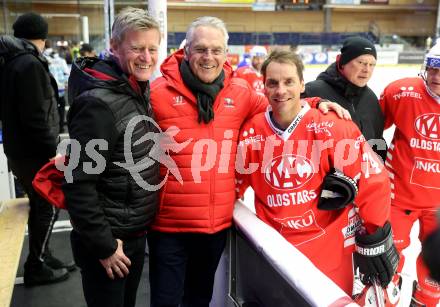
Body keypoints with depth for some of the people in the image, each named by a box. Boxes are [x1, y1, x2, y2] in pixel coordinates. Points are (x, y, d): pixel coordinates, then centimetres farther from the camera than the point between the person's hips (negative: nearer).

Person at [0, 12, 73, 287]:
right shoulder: (30, 63, -17)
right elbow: (35, 116, -23)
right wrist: (51, 151, -17)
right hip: (33, 152, -9)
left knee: (39, 206, 17)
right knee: (48, 208, 2)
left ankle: (43, 257, 29)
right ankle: (36, 267, 13)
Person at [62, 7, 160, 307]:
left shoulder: (140, 93, 5)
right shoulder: (100, 103, -23)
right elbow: (79, 183, -23)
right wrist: (103, 245, -18)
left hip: (136, 234, 8)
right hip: (108, 241, -8)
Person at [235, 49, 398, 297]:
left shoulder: (331, 128, -14)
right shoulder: (251, 134, -5)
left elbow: (373, 179, -10)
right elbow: (233, 186, 6)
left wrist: (375, 240, -5)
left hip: (330, 252, -2)